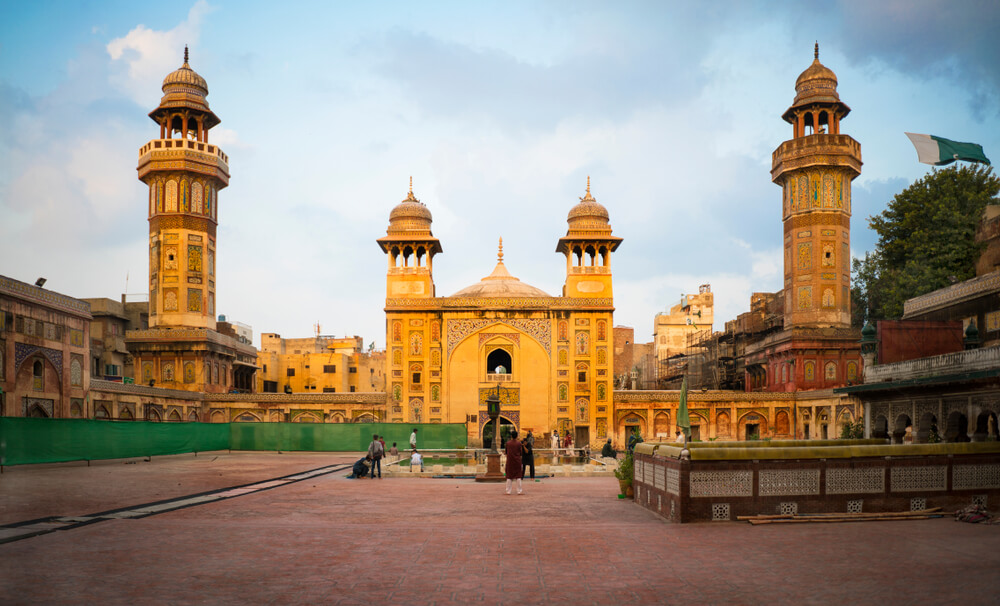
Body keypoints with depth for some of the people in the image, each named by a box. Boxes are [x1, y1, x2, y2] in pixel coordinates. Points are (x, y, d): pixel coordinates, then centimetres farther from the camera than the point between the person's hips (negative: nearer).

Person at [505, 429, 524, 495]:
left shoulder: (508, 443, -4)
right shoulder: (519, 443, -8)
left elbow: (506, 451, 6)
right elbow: (521, 452, -3)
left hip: (509, 462, 1)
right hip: (517, 462, -1)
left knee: (509, 477, 7)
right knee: (518, 476, 5)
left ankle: (508, 491, 6)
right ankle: (519, 491, 4)